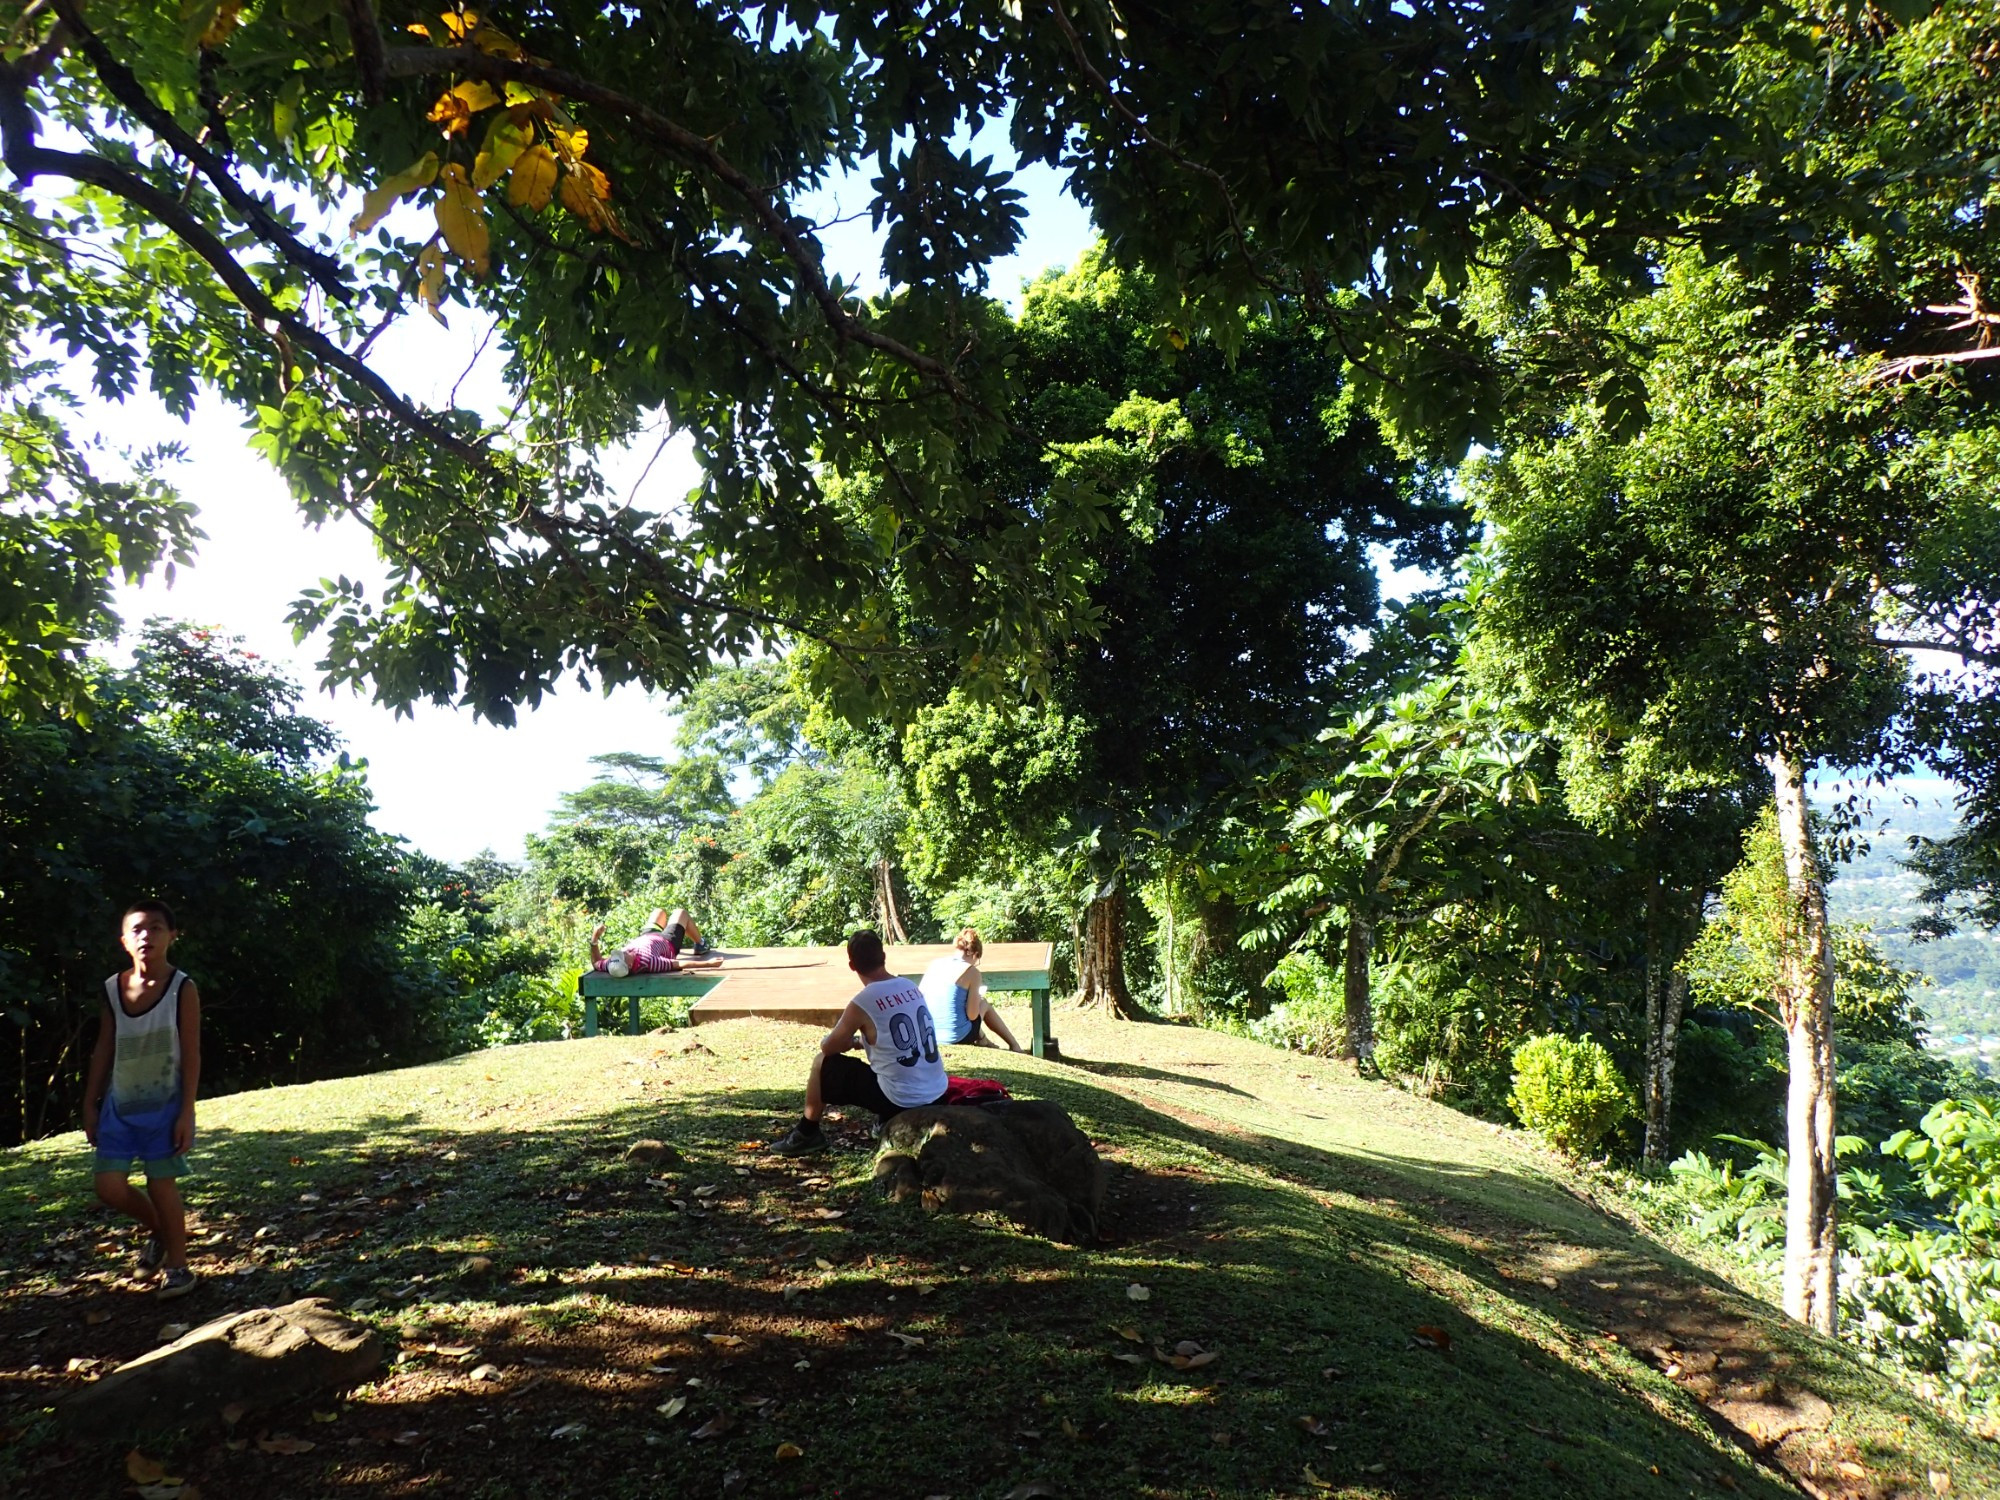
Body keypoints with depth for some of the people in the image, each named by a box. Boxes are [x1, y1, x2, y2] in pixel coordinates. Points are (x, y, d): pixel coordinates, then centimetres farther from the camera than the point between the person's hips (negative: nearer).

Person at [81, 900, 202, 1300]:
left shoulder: (182, 989, -12)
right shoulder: (113, 989, 0)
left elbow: (191, 1055, -10)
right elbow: (104, 1048, 9)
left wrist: (186, 1114, -13)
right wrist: (90, 1105, 9)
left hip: (163, 1106, -4)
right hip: (119, 1106, 4)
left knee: (162, 1184, -1)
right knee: (109, 1186, 1)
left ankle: (177, 1265, 16)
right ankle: (157, 1230, 30)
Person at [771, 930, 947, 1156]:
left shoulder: (862, 1003, -12)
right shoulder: (911, 988, 5)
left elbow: (828, 1047, 4)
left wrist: (849, 1039, 23)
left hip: (900, 1101, -6)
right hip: (937, 1097, 6)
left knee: (823, 1063, 10)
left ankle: (807, 1134, 20)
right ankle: (888, 1122, 34)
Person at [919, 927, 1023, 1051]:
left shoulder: (935, 963, 4)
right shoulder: (971, 971, -10)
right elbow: (972, 1015, -11)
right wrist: (977, 999, 11)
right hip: (956, 1037, -5)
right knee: (983, 1003, 24)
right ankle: (1014, 1045, 35)